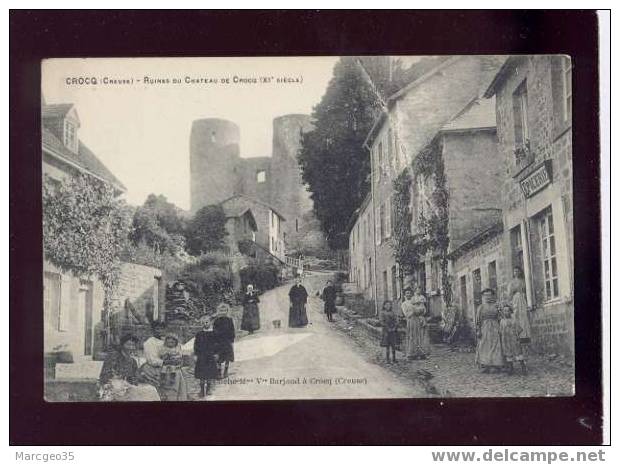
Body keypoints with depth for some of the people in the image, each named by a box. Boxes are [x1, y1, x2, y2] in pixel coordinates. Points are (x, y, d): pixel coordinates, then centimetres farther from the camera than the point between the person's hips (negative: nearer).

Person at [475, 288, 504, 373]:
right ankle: (485, 366, -5)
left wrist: (500, 330, 4)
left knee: (495, 347, -3)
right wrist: (478, 331, -7)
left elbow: (499, 319, 11)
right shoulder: (480, 307, 5)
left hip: (495, 329, 1)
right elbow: (478, 320, 1)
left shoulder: (495, 307, 10)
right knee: (484, 348, -5)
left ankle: (496, 366, -3)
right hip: (484, 329, -1)